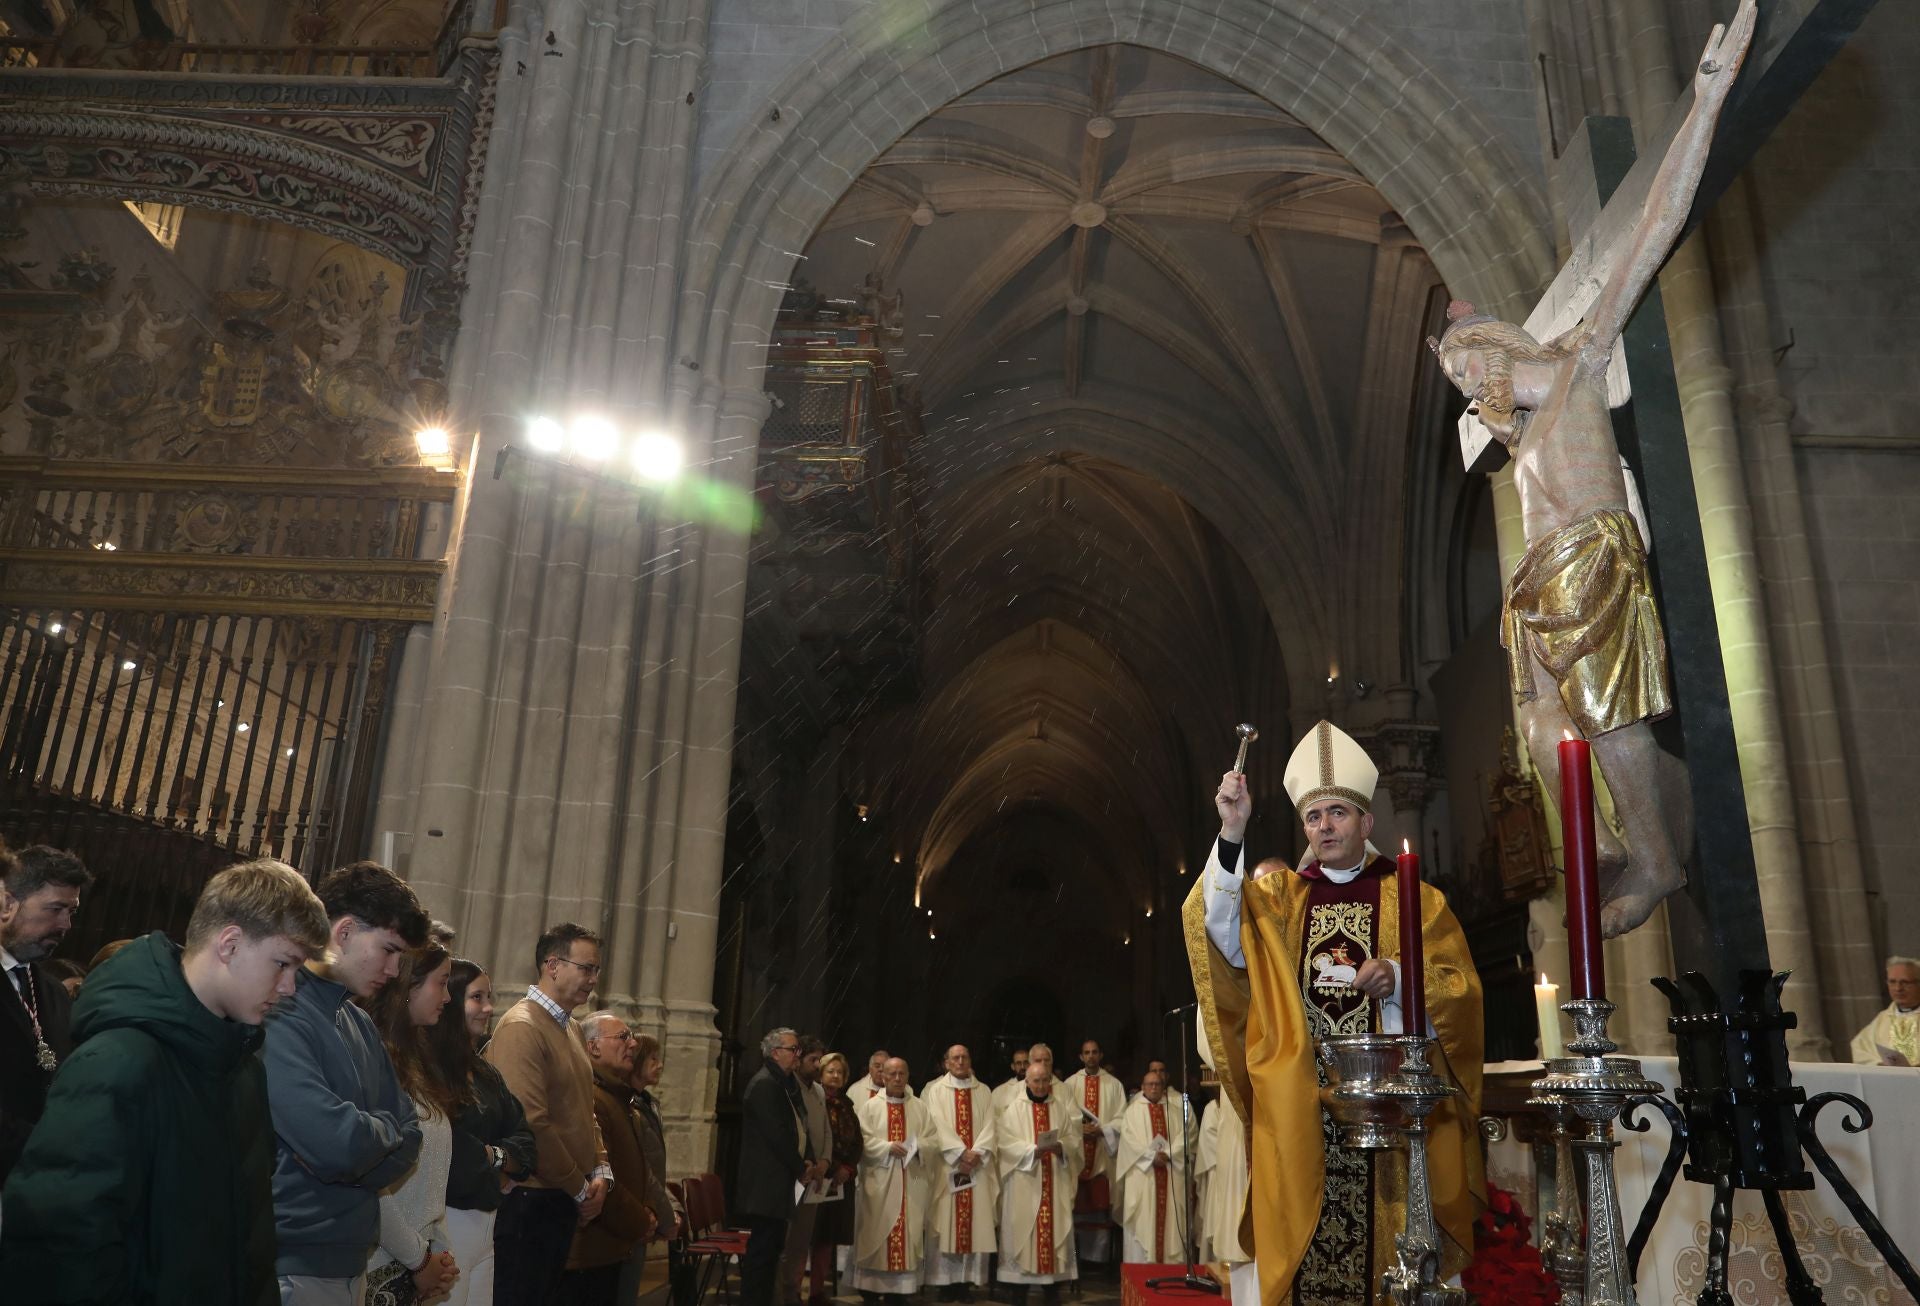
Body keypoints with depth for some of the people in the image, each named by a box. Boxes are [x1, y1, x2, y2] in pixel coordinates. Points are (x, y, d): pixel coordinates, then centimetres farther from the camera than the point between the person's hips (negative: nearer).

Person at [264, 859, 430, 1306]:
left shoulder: (361, 1025, 10)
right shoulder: (277, 1013, -19)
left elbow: (408, 1139, 7)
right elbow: (336, 1144, -28)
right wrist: (384, 1127, -8)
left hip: (350, 1258, 9)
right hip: (292, 1266, -9)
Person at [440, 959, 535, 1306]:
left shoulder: (486, 1073, 14)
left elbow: (523, 1137, 12)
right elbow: (445, 1149, -23)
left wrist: (501, 1158, -9)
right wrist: (492, 1156, -6)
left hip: (486, 1221, 8)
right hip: (447, 1220, -8)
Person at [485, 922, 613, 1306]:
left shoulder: (569, 1028, 13)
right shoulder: (521, 1027, -17)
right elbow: (531, 1123, -22)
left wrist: (601, 1170, 3)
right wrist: (579, 1189, -13)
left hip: (564, 1200, 9)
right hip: (530, 1199, -9)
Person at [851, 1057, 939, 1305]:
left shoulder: (920, 1107, 9)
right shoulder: (870, 1106, 2)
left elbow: (933, 1141, 5)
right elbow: (862, 1141, -6)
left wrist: (917, 1146, -15)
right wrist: (888, 1147, -18)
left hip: (911, 1181, 2)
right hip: (879, 1181, -2)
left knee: (908, 1234, 1)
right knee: (877, 1233, 0)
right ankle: (872, 1286, 10)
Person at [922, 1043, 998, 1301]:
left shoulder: (983, 1091, 11)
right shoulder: (935, 1090, 3)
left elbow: (989, 1126, 3)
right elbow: (938, 1125, -8)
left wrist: (976, 1153, -13)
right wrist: (961, 1152, -17)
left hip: (978, 1166, 3)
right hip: (947, 1164, -2)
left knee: (975, 1224, 0)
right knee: (946, 1222, -3)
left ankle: (967, 1281, 6)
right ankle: (946, 1282, 4)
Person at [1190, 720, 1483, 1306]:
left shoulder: (1415, 899, 8)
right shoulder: (1278, 895, 11)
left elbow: (1462, 988, 3)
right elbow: (1223, 934, -8)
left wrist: (1399, 977, -16)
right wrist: (1232, 835, -19)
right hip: (1296, 1103, 1)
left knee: (1386, 1231, -2)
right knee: (1298, 1219, 0)